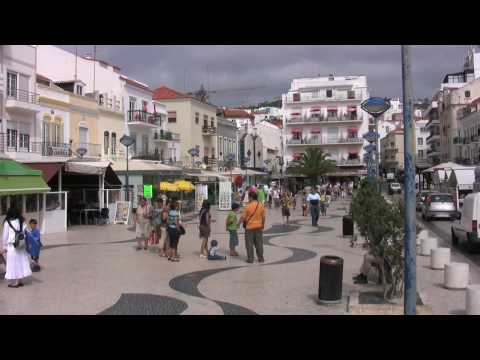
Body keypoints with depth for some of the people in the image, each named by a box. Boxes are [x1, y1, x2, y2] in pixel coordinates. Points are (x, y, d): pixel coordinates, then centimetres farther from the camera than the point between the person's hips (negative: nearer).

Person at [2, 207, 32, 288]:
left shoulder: (7, 222, -5)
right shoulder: (21, 222, 5)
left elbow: (5, 236, -3)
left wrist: (4, 247, 6)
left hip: (12, 246, -4)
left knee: (13, 263, 2)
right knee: (21, 262, 10)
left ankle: (14, 282, 6)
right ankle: (20, 281, 17)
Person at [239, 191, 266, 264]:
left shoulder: (248, 206, -14)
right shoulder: (261, 206, -2)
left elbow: (243, 217, -9)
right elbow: (263, 217, 5)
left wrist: (238, 223, 6)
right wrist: (263, 225, 19)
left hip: (249, 227, -4)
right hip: (259, 227, 4)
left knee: (249, 244, 5)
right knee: (259, 243, 11)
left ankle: (250, 259, 7)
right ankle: (261, 258, 16)